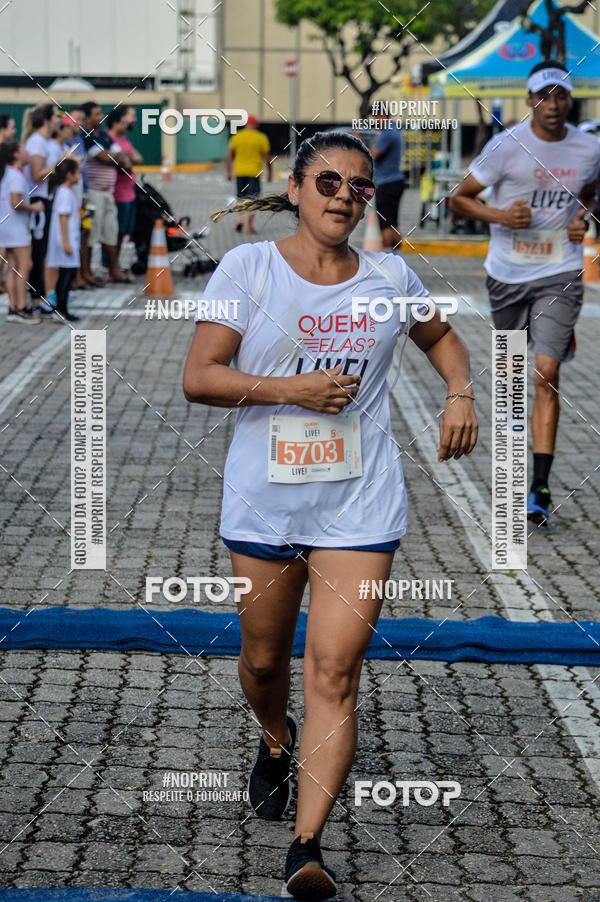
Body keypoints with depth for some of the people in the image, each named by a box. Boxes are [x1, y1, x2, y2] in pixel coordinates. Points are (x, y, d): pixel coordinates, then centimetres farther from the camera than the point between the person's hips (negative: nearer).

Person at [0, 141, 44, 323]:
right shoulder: (16, 176, -15)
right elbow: (16, 203, -23)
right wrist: (33, 207, -9)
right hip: (16, 226, -10)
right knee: (24, 266, -9)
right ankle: (21, 309, -12)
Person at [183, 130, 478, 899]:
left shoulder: (389, 277, 6)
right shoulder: (248, 267, -3)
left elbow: (441, 337, 25)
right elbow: (198, 377, -7)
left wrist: (461, 392, 6)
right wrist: (291, 388, -17)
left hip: (360, 506, 0)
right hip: (263, 498, 0)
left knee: (334, 673, -9)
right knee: (263, 658, 15)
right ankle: (275, 743, 49)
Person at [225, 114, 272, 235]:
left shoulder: (236, 137, 4)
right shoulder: (261, 138, -2)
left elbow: (229, 156, 1)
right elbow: (267, 157, -1)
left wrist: (229, 172, 8)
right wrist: (270, 173, 10)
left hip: (239, 172, 3)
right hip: (254, 172, -3)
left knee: (241, 198, 18)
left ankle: (240, 219, -2)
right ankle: (249, 227, -4)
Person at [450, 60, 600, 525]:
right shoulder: (506, 146, -8)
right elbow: (459, 197, -1)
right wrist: (501, 216, -17)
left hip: (559, 276, 0)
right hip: (507, 276, 0)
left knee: (546, 374, -13)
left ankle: (539, 488, -14)